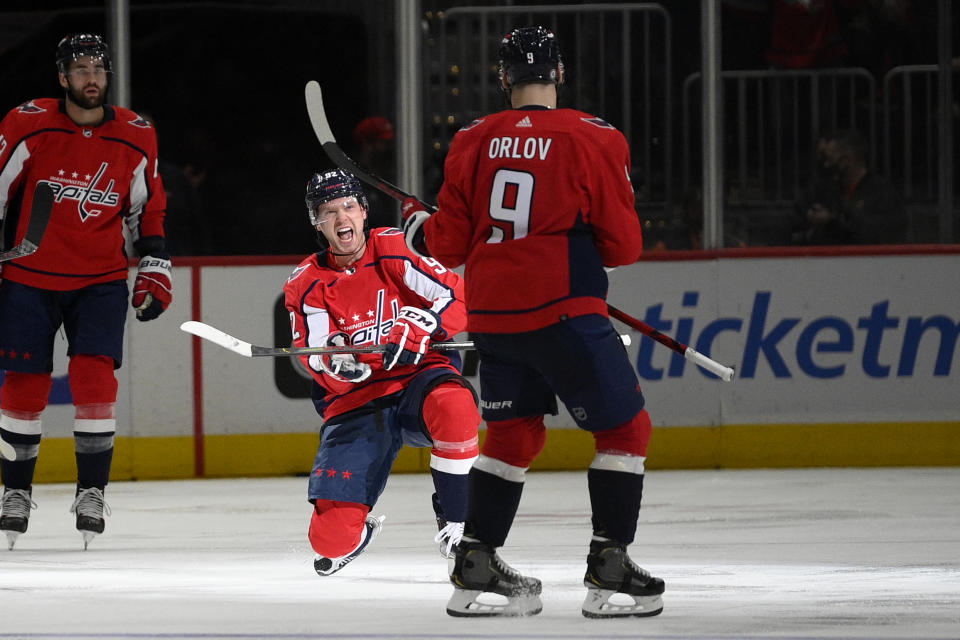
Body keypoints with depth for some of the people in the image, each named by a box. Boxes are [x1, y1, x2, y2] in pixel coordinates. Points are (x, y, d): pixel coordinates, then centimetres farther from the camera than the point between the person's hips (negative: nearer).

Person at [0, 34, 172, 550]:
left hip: (101, 281, 1)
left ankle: (92, 492, -2)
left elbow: (149, 209, 12)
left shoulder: (136, 138, 0)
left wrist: (155, 273, 8)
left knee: (94, 374, -13)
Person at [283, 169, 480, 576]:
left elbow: (456, 297, -12)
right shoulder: (306, 286, 2)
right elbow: (317, 360, -8)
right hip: (355, 403, 1)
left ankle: (456, 522, -22)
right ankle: (358, 530, 29)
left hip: (418, 377, -1)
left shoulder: (394, 249, -2)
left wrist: (418, 328, -29)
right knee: (332, 538, -13)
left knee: (452, 405, -42)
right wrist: (337, 361, -32)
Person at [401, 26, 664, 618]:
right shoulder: (593, 140, -7)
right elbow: (623, 246, -5)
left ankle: (474, 570, 17)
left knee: (514, 433, 19)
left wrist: (417, 225, 30)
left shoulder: (473, 142, 5)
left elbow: (450, 245, 9)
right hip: (563, 313, -5)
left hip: (492, 318, 5)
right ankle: (608, 572, -2)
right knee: (625, 428, 6)